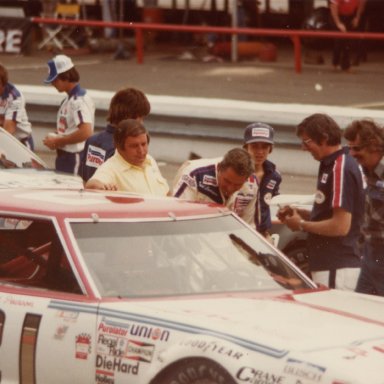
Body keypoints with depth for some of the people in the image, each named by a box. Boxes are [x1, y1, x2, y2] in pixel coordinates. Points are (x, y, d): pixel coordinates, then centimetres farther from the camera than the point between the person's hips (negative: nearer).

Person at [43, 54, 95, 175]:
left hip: (74, 157, -10)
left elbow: (85, 132, -28)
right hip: (64, 155, 10)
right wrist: (54, 139, 4)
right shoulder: (68, 99, 13)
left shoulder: (79, 100, -18)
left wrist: (57, 141, -18)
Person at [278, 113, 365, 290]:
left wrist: (302, 225, -9)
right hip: (328, 264, 10)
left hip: (336, 268, -10)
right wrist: (300, 213, 8)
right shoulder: (331, 165, 14)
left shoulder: (341, 169, -17)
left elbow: (341, 226, -22)